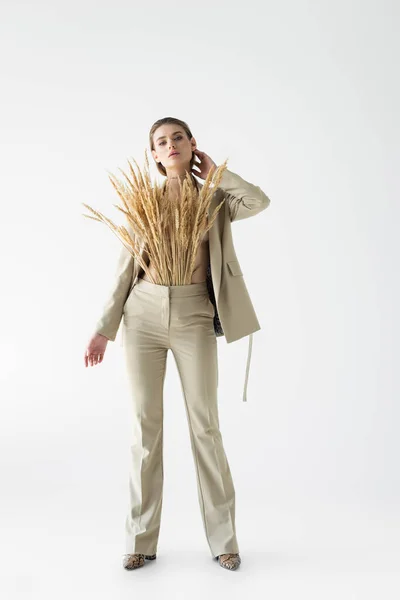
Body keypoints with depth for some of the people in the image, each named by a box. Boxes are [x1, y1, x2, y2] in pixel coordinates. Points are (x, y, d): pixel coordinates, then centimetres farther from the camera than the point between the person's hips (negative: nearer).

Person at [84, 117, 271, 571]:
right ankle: (141, 539, 16)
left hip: (194, 316, -1)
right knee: (146, 423, 3)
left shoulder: (213, 199, 9)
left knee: (205, 424, 0)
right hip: (144, 313, 1)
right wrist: (105, 328, 4)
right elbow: (125, 270, 9)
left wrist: (214, 174, 2)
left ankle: (222, 537, 15)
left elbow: (259, 201, -13)